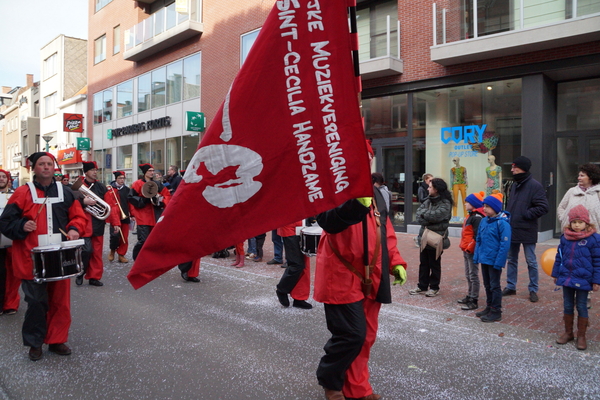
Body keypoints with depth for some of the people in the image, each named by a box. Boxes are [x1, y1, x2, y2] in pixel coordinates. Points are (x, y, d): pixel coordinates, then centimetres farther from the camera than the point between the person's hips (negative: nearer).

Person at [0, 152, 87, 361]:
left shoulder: (65, 192, 8)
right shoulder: (23, 193, -1)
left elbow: (78, 216, 13)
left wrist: (74, 229, -6)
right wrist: (21, 226, -18)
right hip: (33, 260, -3)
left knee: (60, 301, 8)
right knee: (36, 302, 3)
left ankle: (57, 340, 23)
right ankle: (35, 343, 22)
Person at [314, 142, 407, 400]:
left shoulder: (375, 194, 14)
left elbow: (385, 231, 21)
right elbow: (327, 220, -32)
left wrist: (395, 262, 11)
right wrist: (356, 203, -48)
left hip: (370, 278, 8)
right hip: (343, 278, -8)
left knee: (366, 336, 13)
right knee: (351, 334, -6)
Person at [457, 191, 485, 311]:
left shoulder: (477, 217, -17)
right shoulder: (471, 216, 14)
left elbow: (477, 236, -22)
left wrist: (470, 247, -19)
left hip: (472, 251, -10)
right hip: (467, 250, 10)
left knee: (473, 276, -3)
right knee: (468, 275, 18)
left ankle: (474, 301, 3)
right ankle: (469, 296, 29)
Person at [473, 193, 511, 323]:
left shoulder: (502, 223, -16)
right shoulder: (484, 221, 6)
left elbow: (505, 244, -18)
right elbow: (478, 240, 13)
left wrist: (499, 261, -20)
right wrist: (476, 255, 9)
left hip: (494, 261, -7)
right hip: (484, 259, 7)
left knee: (495, 286, 3)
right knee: (487, 285, 17)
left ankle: (496, 312, 13)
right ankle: (489, 307, 31)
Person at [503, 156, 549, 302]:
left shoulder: (534, 185, -13)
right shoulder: (514, 185, 11)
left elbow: (543, 207, -17)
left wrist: (525, 214, -17)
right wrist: (508, 216, 6)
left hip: (527, 231, -8)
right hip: (512, 230, 8)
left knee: (531, 261, 5)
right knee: (511, 260, 15)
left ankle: (533, 290, 17)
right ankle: (510, 287, 27)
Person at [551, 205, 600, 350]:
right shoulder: (565, 237, 2)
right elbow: (559, 256, 11)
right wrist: (556, 273, 12)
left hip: (583, 280, -4)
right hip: (566, 277, 4)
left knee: (581, 307, 7)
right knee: (567, 306, 14)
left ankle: (581, 336, 21)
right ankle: (568, 333, 28)